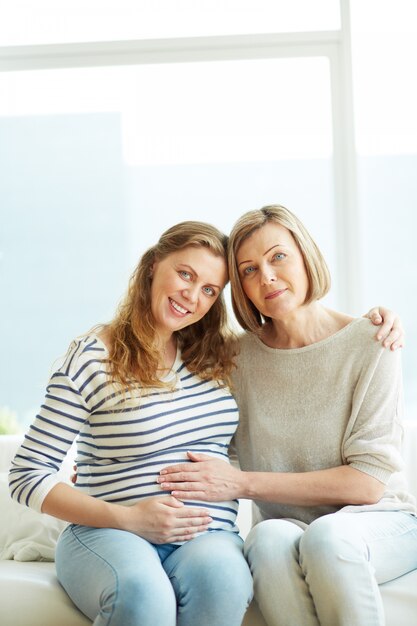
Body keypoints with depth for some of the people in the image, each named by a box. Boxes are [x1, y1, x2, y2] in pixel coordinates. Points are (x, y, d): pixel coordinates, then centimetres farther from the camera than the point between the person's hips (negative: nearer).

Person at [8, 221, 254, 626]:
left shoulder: (218, 356, 13)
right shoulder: (91, 359, -2)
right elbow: (27, 477, -5)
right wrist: (128, 518, -13)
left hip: (207, 535, 3)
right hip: (107, 534, -3)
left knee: (219, 578, -34)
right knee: (143, 593, -38)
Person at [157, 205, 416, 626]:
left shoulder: (368, 345, -7)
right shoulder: (239, 357, 3)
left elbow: (368, 482, -11)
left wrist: (243, 484, -16)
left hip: (377, 521, -1)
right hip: (287, 525, 2)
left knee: (326, 535, -36)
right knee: (269, 537, -34)